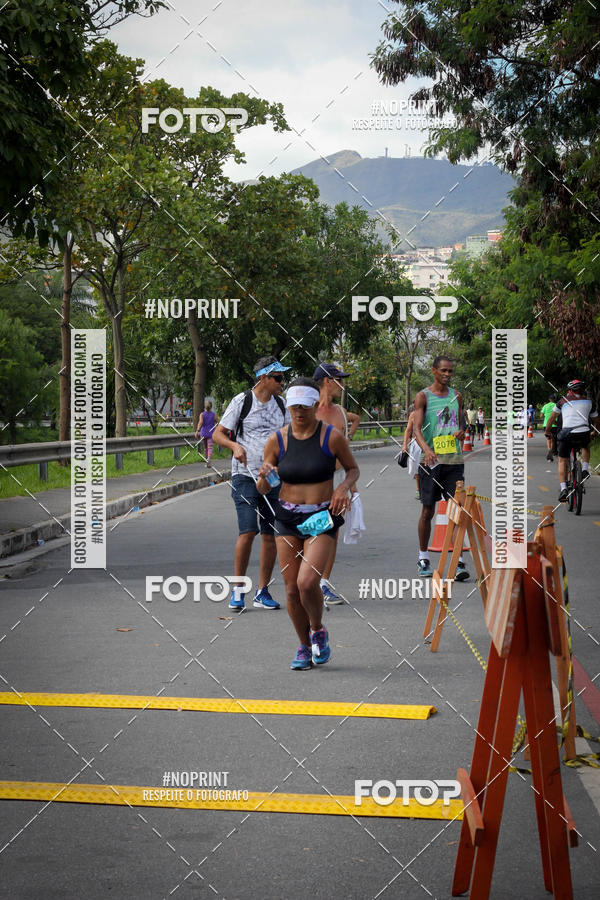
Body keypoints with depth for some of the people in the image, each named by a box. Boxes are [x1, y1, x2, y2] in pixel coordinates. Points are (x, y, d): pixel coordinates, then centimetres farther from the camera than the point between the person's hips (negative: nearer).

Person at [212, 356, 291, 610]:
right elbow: (217, 434, -3)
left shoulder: (280, 405, 11)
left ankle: (262, 592, 12)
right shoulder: (242, 401, -4)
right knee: (247, 532, -14)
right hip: (245, 476, -5)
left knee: (270, 535, 3)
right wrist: (235, 446, -21)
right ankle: (237, 590, -2)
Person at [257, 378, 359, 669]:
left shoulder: (332, 437, -7)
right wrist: (264, 476, -17)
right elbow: (263, 490, 6)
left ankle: (318, 631, 10)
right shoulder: (277, 440, -1)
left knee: (307, 582, -20)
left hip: (321, 519, -3)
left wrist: (344, 488, -10)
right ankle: (304, 646, 25)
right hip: (287, 518, 3)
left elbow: (353, 469, 10)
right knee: (292, 589, 2)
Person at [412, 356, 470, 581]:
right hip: (431, 461, -3)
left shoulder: (456, 396, 12)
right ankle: (423, 558, 18)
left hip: (454, 460, 3)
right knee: (428, 511, 4)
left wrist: (461, 433, -1)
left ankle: (458, 561, -6)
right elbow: (417, 428, -13)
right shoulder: (423, 397, -2)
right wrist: (427, 450, -32)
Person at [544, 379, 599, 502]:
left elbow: (552, 418, 20)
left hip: (566, 433, -2)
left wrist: (547, 432, 36)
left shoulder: (564, 400, 14)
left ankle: (563, 489, -4)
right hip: (584, 434, 2)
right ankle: (585, 470, 17)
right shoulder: (588, 402, 19)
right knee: (585, 447, 37)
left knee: (562, 461, 13)